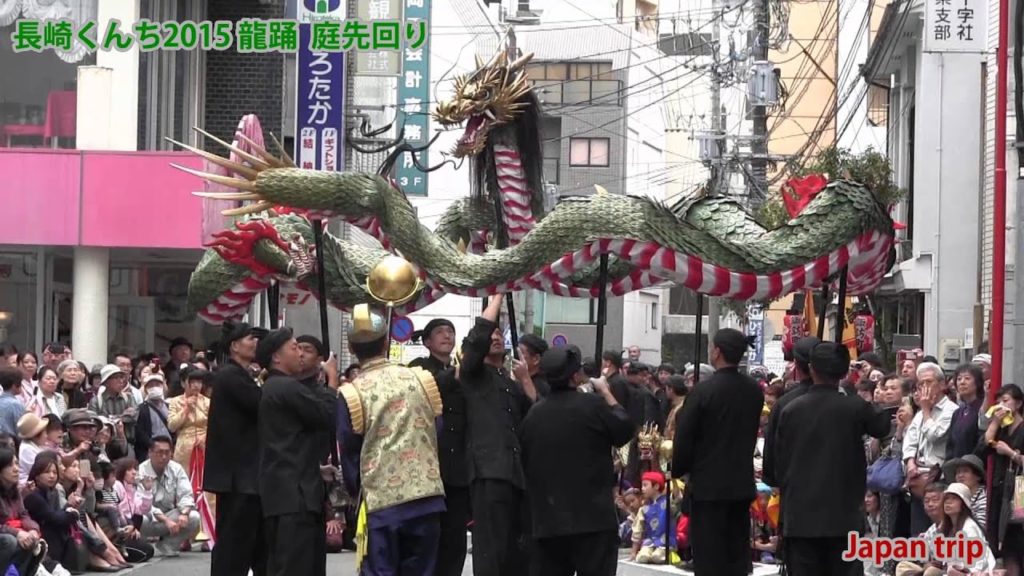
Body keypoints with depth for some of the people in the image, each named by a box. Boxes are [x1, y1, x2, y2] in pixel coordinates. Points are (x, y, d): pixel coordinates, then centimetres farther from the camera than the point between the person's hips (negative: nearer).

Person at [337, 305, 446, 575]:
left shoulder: (352, 394, -6)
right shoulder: (421, 380, 2)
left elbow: (349, 455, 2)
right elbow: (439, 434, 9)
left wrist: (355, 492, 19)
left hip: (382, 503, -3)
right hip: (427, 495, 3)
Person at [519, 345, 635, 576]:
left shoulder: (533, 415, 6)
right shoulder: (592, 406, -11)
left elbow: (525, 462, 12)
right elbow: (625, 430, 2)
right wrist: (606, 393, 12)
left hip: (547, 520, 5)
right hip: (592, 517, -5)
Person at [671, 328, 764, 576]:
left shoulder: (703, 391, -15)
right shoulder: (754, 391, 1)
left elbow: (684, 437, -11)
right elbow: (752, 432, 10)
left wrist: (678, 470, 4)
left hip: (708, 483, -5)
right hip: (742, 482, 5)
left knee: (708, 555, -2)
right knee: (738, 552, 10)